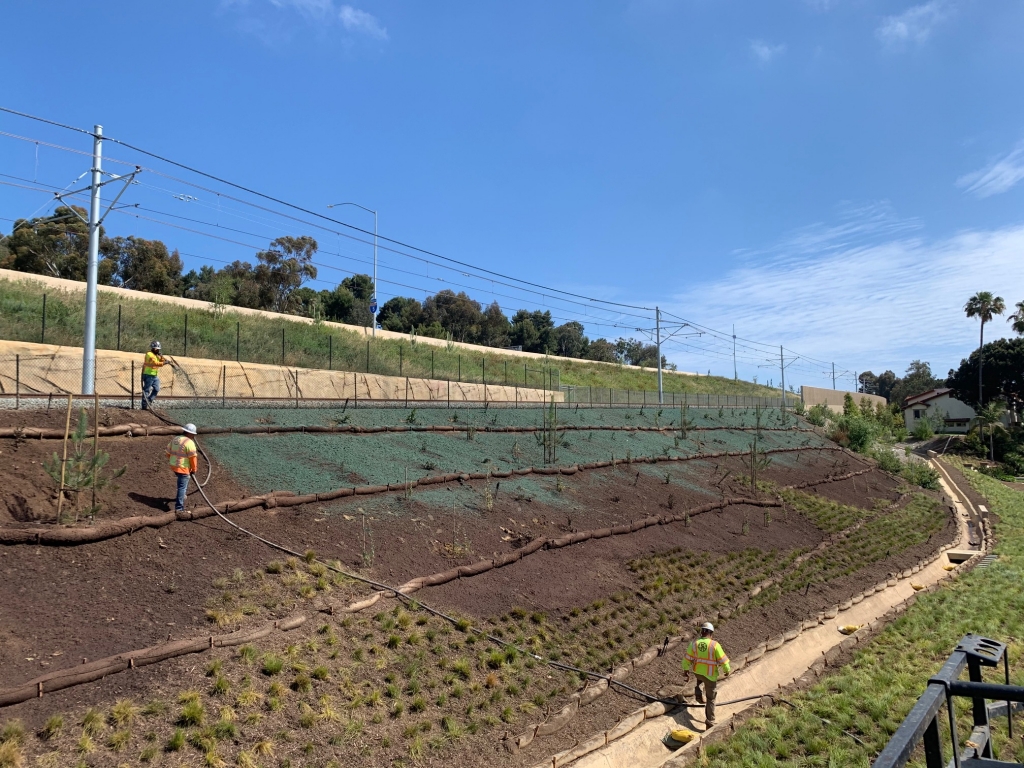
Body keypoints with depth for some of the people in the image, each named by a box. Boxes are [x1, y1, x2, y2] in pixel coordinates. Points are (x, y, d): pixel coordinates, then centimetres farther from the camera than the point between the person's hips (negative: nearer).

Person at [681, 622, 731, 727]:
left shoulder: (694, 642, -11)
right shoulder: (715, 644, -21)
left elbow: (687, 658, -3)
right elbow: (723, 660, -14)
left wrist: (685, 670, 12)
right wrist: (727, 670, 7)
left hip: (696, 672, 3)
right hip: (710, 675, -3)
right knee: (711, 699, 14)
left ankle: (698, 693, 24)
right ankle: (710, 722, 19)